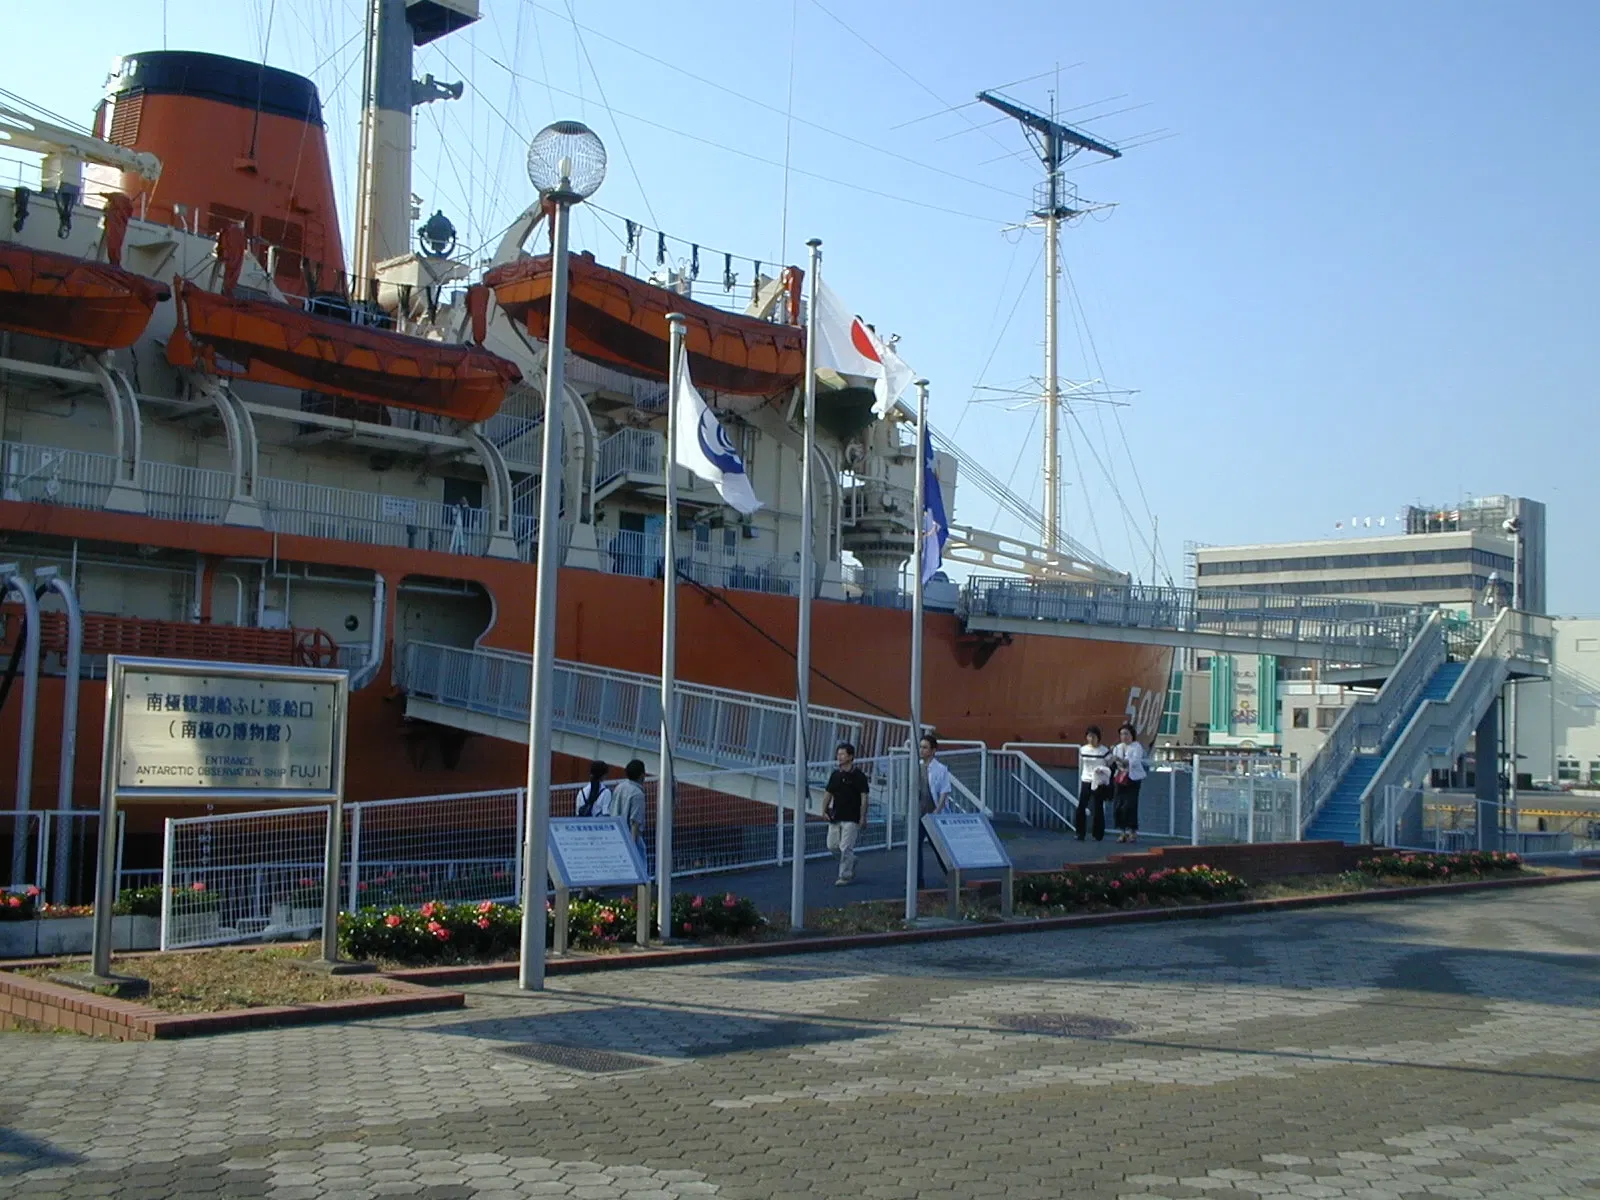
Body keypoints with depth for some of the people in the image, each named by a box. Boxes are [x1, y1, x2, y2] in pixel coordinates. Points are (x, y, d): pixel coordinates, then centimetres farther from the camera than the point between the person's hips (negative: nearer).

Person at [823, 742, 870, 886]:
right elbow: (829, 794, 14)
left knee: (846, 848, -6)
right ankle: (851, 862, 33)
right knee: (832, 845, 10)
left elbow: (864, 797, -8)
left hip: (851, 818, -6)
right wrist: (824, 809, 1)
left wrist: (863, 817, -12)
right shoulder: (835, 775, 8)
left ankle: (845, 876, 4)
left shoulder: (858, 775, -8)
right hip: (835, 817, 6)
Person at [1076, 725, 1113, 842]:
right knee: (1081, 807, -6)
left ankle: (1099, 835, 12)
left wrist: (1102, 769, -19)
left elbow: (1111, 766, -3)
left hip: (1100, 783, -3)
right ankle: (1080, 833, 3)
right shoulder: (1083, 750, 5)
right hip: (1086, 781, 3)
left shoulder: (1104, 750, -8)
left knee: (1098, 809, 1)